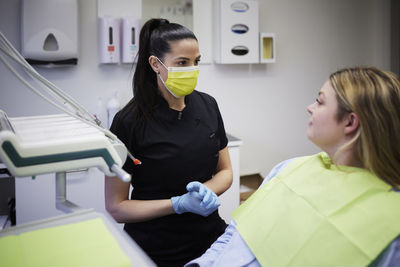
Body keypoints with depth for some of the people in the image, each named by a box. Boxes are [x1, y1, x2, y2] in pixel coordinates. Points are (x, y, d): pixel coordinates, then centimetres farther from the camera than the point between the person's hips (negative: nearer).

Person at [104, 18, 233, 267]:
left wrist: (206, 190, -16)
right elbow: (116, 207, -13)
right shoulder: (129, 122, -17)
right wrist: (180, 204, -23)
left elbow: (225, 171, 6)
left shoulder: (207, 105, -3)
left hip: (209, 238, 4)